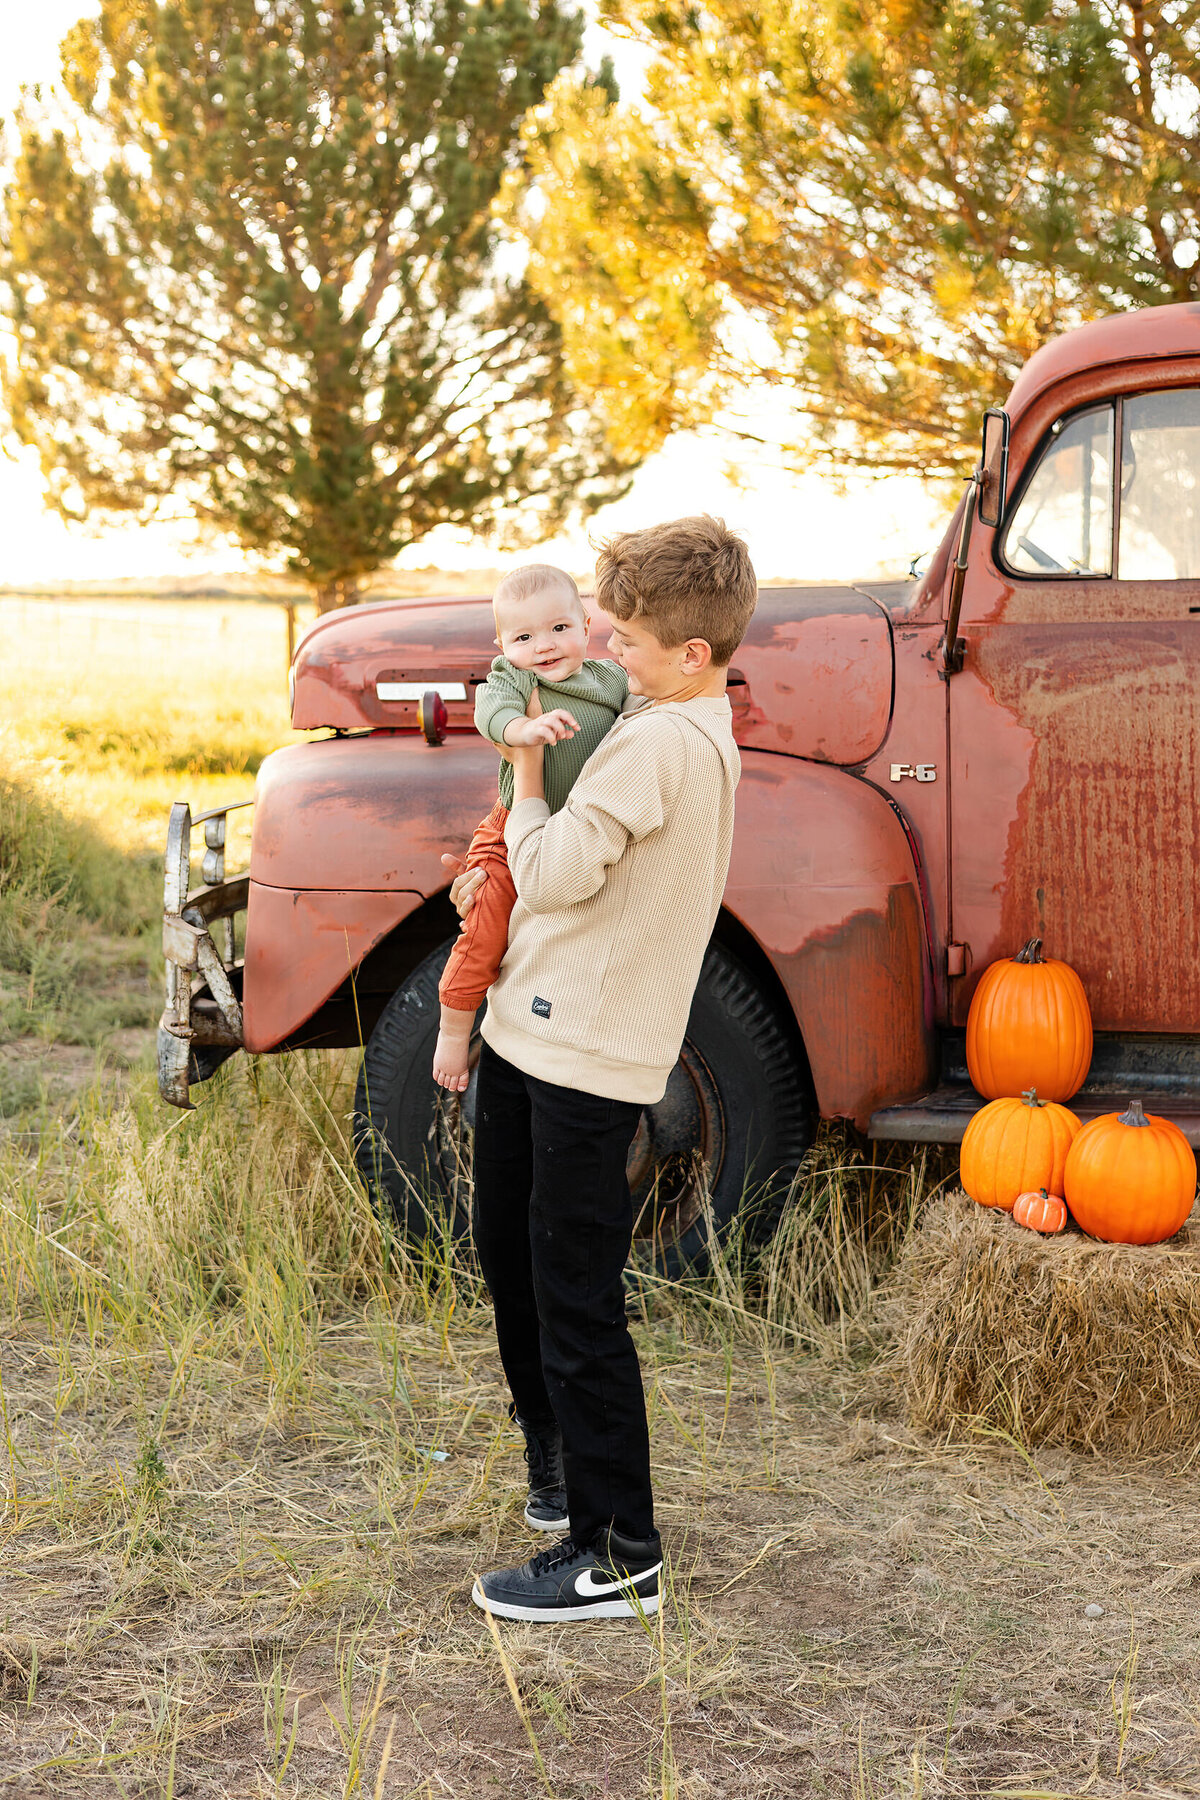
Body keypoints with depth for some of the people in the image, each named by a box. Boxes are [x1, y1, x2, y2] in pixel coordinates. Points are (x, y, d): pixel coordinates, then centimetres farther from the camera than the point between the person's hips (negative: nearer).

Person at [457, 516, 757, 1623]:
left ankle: (619, 1558, 2)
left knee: (576, 1299, -5)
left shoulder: (658, 742, -19)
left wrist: (526, 770, -5)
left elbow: (556, 875, -20)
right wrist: (510, 868, 9)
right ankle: (554, 1455, 40)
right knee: (510, 1252, 23)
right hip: (536, 1034, 10)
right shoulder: (705, 733, 12)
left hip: (584, 1058, -10)